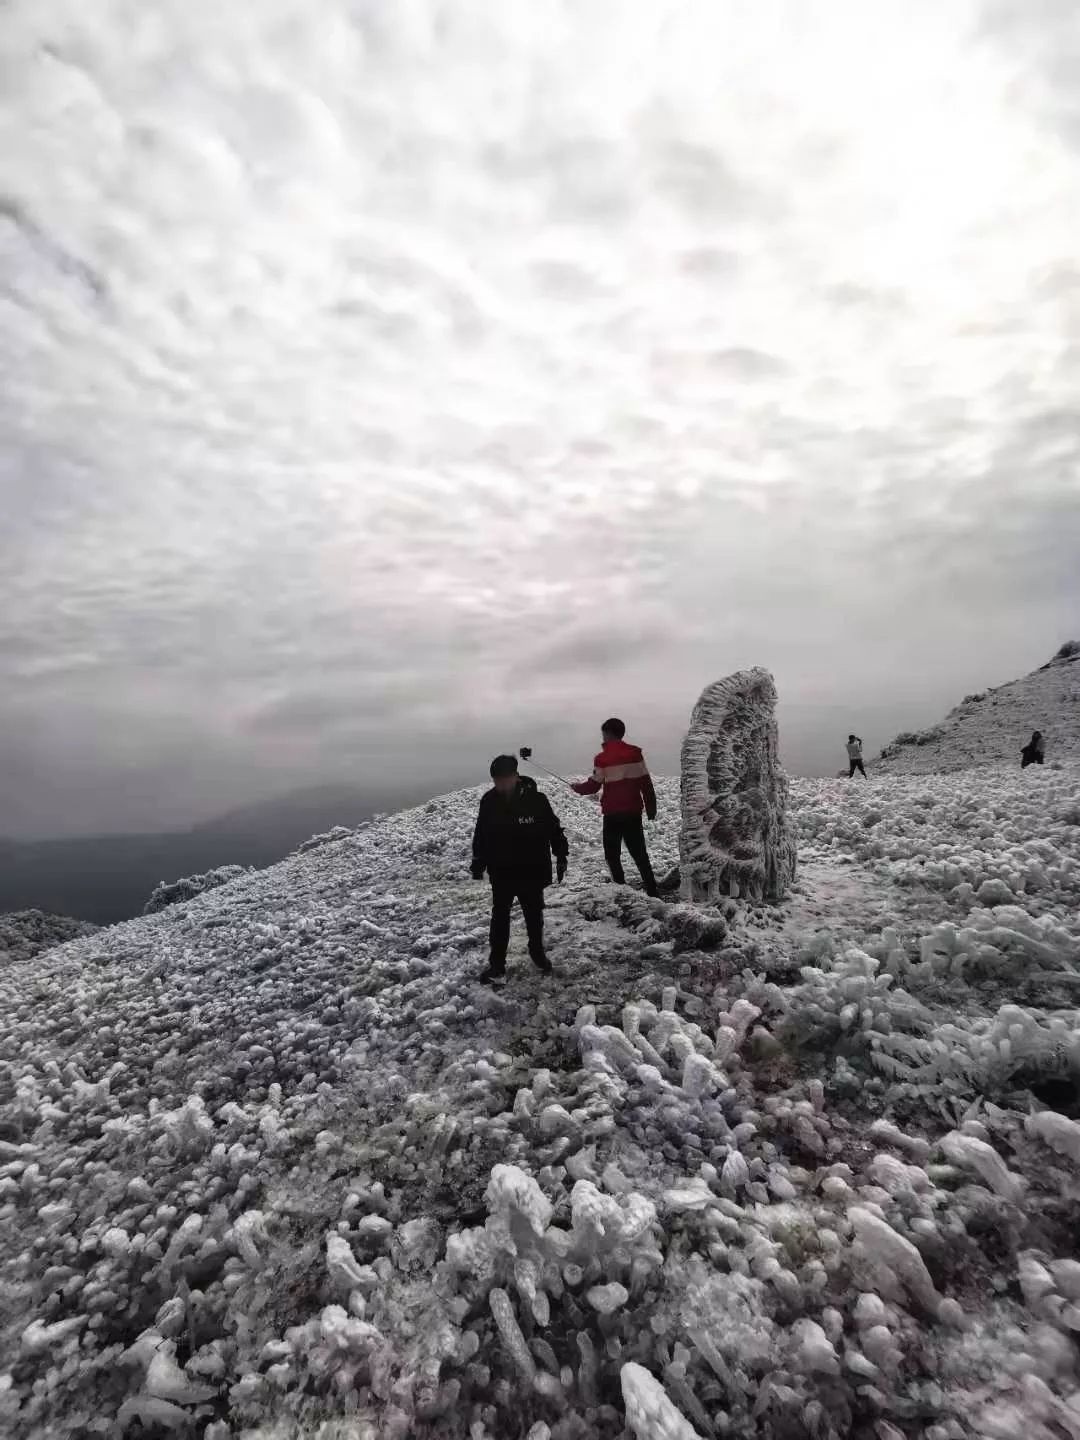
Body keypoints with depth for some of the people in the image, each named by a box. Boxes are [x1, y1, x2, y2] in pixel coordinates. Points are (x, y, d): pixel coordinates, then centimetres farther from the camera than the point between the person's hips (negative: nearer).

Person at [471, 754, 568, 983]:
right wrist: (478, 863, 3)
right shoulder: (489, 801, -9)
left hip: (532, 871, -1)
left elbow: (554, 829, -4)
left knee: (534, 915, 16)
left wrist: (561, 855, -2)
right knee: (500, 917, 8)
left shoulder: (536, 799, -15)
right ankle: (497, 963, 20)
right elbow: (481, 835, 2)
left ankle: (537, 952, 37)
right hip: (501, 873, 1)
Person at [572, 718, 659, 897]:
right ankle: (652, 891, 10)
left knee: (612, 855, 11)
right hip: (634, 811, 4)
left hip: (613, 813, -4)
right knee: (639, 853, 13)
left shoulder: (602, 758, -11)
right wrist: (651, 807, 11)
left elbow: (593, 786, -5)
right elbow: (646, 783, 2)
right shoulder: (635, 753, 0)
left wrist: (577, 787, 14)